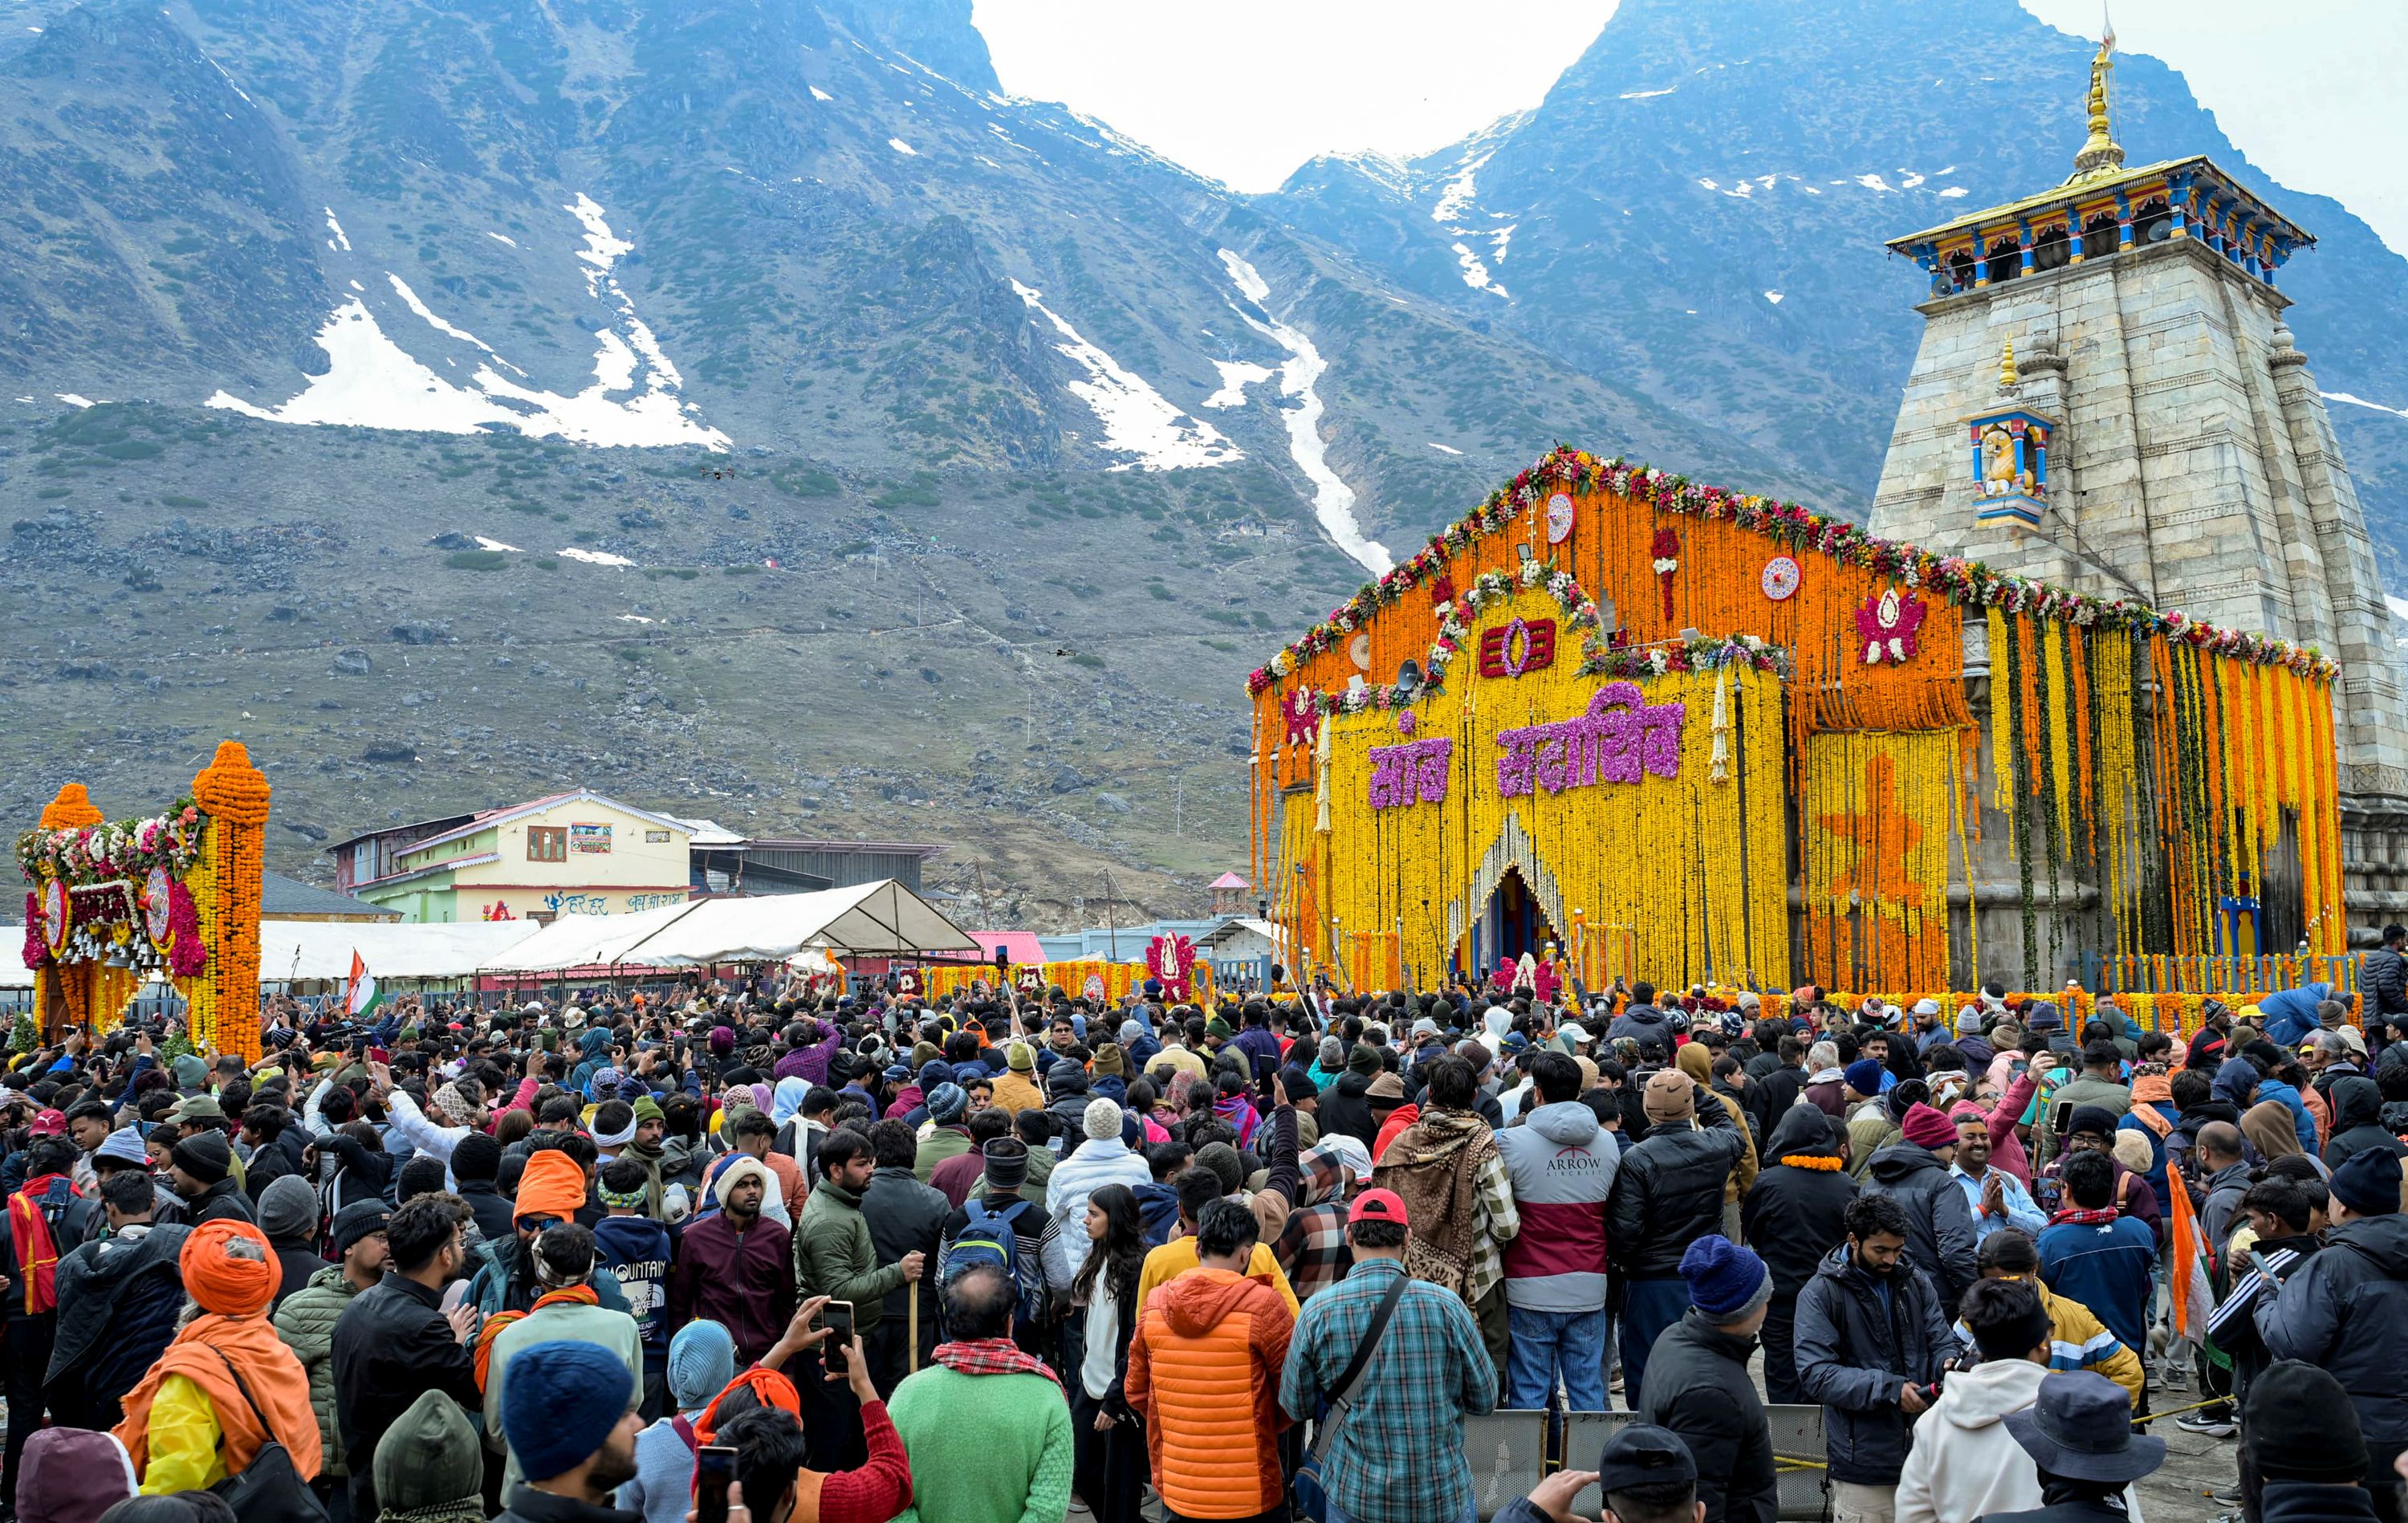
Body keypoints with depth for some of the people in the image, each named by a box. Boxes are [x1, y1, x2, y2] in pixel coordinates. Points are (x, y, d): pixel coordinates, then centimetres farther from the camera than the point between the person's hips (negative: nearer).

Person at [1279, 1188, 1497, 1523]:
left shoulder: (1318, 1311, -10)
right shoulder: (1446, 1305, -12)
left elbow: (1296, 1407, 0)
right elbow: (1484, 1399, -3)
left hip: (1356, 1496, 0)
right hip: (1445, 1496, 0)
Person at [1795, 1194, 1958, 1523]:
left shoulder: (1915, 1282, 8)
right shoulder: (1820, 1294, -7)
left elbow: (1942, 1342, 10)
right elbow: (1816, 1374, -15)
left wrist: (1949, 1364, -15)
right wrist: (1889, 1388, -24)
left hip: (1924, 1453, 4)